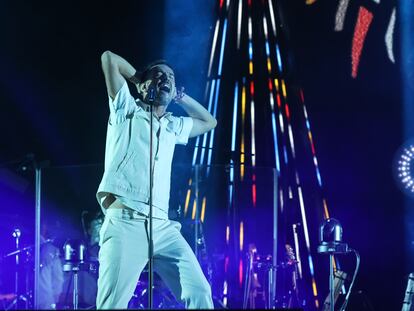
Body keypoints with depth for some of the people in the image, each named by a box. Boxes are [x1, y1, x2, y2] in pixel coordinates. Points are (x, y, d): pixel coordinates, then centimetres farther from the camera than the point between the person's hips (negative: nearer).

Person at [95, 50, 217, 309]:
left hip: (163, 228, 5)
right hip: (125, 224, -5)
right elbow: (109, 58, 6)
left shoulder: (173, 127, 25)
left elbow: (209, 121, 42)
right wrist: (140, 80, 21)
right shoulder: (127, 112, 11)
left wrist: (179, 96, 31)